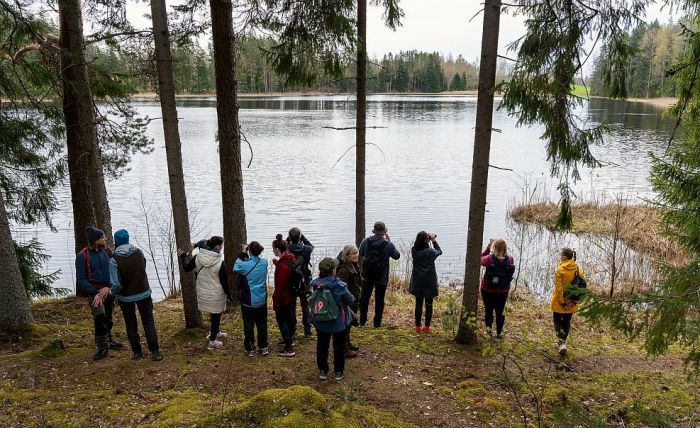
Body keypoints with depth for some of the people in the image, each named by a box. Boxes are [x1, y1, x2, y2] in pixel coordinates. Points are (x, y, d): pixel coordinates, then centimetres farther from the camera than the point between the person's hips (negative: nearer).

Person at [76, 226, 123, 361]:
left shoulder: (107, 250, -2)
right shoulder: (82, 256, -13)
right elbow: (81, 279, -9)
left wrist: (109, 287, -13)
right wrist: (95, 293, -16)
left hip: (108, 289, 4)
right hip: (94, 290, -4)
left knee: (109, 318, 16)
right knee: (100, 317, -18)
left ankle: (108, 341, 35)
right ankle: (102, 346, -4)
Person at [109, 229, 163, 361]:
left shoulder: (114, 260, -18)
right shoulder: (139, 253, -7)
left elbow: (117, 284, -20)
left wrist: (113, 292, 0)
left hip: (126, 297, -2)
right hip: (144, 293, 2)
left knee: (131, 324, 15)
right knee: (148, 322, 9)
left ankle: (137, 351, 22)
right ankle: (155, 351, 6)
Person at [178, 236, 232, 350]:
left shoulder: (198, 257, -10)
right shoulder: (220, 262, -23)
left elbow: (187, 268, 5)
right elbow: (224, 281, -16)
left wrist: (184, 256, 20)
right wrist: (229, 295, -3)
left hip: (203, 293, 6)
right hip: (216, 295, -6)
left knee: (214, 314, 27)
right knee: (216, 316, 12)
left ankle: (217, 333, 46)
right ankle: (212, 342, 22)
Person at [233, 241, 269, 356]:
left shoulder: (245, 265, -19)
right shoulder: (264, 263, -7)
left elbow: (235, 268, 1)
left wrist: (242, 253, 2)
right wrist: (246, 255, 5)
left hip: (248, 301, -3)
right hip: (262, 300, 4)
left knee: (249, 325, 9)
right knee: (262, 324, 15)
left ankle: (250, 349, 18)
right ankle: (263, 347, 24)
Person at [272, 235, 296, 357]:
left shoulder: (282, 266, -28)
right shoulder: (290, 258, 0)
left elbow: (279, 287, -24)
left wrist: (275, 303, -17)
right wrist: (277, 262, 16)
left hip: (283, 298, -9)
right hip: (291, 296, 9)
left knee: (281, 319, 2)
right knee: (289, 318, 23)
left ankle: (288, 349, 6)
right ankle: (289, 339, 42)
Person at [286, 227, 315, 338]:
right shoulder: (306, 249, -14)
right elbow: (311, 246, 9)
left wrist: (288, 240, 1)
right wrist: (303, 238, 8)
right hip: (305, 282, 0)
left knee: (291, 306, 13)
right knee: (305, 306, 12)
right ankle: (307, 331, 15)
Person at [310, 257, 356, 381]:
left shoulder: (315, 284, -13)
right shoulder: (339, 286, -25)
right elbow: (351, 301, -15)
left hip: (321, 322, 3)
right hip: (339, 322, -3)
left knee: (322, 345, 19)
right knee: (339, 347, 15)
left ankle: (322, 371, 29)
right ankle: (339, 372, 25)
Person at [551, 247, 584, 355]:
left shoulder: (559, 270, -17)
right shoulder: (579, 269, -2)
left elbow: (559, 287, -18)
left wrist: (562, 302, -12)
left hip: (560, 302, -4)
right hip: (572, 302, 4)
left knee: (557, 320, 12)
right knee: (566, 322, 19)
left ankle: (562, 342, -8)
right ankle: (562, 342, 26)